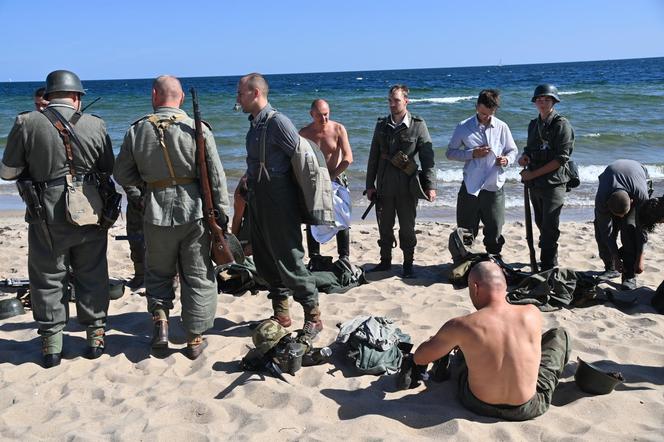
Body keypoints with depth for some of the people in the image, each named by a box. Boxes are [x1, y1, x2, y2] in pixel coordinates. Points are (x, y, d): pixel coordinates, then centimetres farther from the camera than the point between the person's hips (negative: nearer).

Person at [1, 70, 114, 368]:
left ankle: (51, 343, 17)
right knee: (92, 275, 15)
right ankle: (96, 336, 23)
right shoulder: (95, 125, -2)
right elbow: (109, 169, 7)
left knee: (48, 278, 11)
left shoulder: (27, 123, -6)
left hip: (48, 217, -1)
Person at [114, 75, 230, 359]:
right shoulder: (197, 129, -7)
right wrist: (221, 213, -1)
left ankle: (160, 318, 6)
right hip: (194, 211, -1)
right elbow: (216, 176, -8)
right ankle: (195, 339, 15)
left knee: (158, 272, 22)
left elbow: (122, 175, 5)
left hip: (157, 214, 1)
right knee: (197, 276, 10)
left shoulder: (137, 130, -1)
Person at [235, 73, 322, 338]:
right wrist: (248, 188, 14)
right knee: (265, 260, 14)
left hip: (279, 203, -9)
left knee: (289, 260, -5)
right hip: (257, 201, 9)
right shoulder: (253, 125, 13)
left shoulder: (277, 122, -14)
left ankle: (313, 316, 7)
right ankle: (280, 313, 26)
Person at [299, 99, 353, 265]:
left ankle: (344, 256, 10)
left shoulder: (338, 129, -8)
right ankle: (314, 258, 14)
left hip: (337, 179, -1)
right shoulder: (304, 133, -5)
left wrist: (331, 176, -16)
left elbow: (348, 158, -13)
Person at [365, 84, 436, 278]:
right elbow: (374, 156, 10)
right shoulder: (382, 125, 7)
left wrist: (430, 185, -10)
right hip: (384, 186, 3)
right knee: (384, 227, 11)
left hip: (407, 186, -3)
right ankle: (385, 261, 26)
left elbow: (427, 156, -4)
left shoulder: (418, 125, -3)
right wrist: (370, 184, 7)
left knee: (407, 228, 5)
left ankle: (408, 265, 19)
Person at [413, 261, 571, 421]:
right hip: (528, 409, 0)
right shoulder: (533, 313, -14)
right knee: (559, 335, 20)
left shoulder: (461, 326, -21)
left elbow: (419, 358, -7)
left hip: (479, 406, 1)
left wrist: (441, 340, 14)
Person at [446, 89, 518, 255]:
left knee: (495, 232, 9)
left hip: (494, 187, 1)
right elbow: (450, 152, 2)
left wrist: (507, 159, -10)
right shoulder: (463, 127, 0)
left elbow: (513, 150, 14)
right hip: (470, 188, -1)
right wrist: (472, 154, -13)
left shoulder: (502, 127, 4)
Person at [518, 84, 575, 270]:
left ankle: (548, 268, -3)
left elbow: (561, 159, -15)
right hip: (535, 184, 7)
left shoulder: (562, 125, -8)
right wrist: (525, 156, 1)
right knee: (541, 224, 16)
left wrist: (533, 174, -15)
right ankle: (549, 262, 30)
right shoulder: (534, 124, 13)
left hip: (553, 183, -7)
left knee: (549, 228, -8)